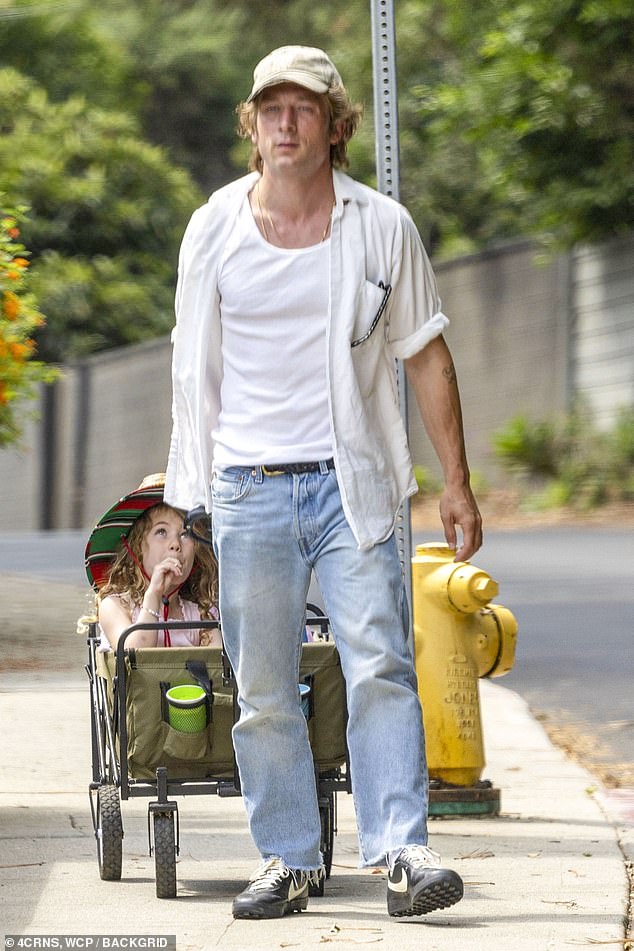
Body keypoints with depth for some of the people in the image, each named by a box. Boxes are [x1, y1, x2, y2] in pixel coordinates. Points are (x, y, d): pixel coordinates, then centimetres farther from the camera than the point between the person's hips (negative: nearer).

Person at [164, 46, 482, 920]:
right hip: (250, 487, 1)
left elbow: (426, 356, 9)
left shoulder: (382, 228, 3)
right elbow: (194, 363, 14)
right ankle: (286, 860, 11)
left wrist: (457, 483, 7)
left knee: (380, 666, -11)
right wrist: (188, 490, 13)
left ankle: (403, 851, -12)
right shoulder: (214, 230, 6)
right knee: (263, 688, 2)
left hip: (351, 482, -1)